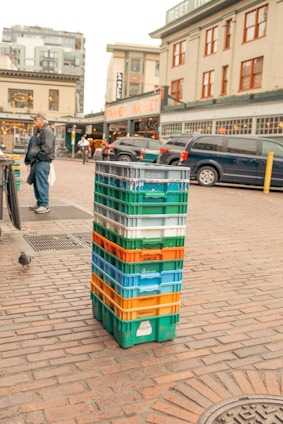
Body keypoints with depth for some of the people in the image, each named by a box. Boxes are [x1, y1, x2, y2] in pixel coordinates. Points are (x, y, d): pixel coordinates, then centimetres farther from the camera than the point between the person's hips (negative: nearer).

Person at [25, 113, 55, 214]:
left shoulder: (47, 131, -10)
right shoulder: (37, 131, 20)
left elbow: (47, 148, -20)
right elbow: (32, 146, 25)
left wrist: (38, 156, -15)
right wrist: (29, 158, 17)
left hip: (42, 162, -10)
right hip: (36, 161, 10)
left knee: (42, 183, -10)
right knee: (36, 183, 13)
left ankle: (44, 205, -6)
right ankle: (39, 203, 22)